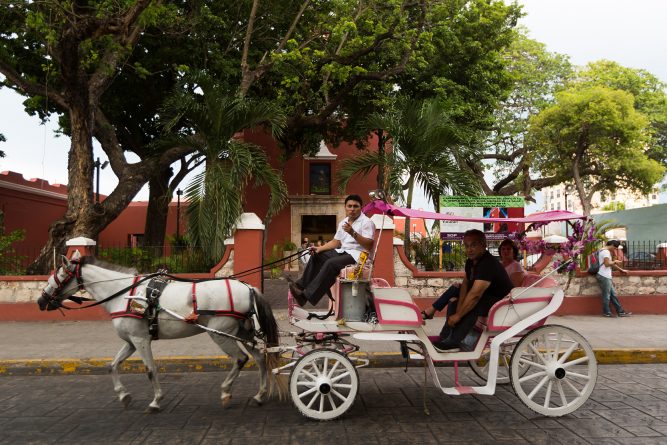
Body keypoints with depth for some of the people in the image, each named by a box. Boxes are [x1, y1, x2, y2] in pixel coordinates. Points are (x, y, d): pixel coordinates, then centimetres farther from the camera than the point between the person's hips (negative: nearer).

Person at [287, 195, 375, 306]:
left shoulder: (367, 222, -8)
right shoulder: (343, 222, 16)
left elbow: (369, 246, -18)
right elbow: (336, 242, 16)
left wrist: (353, 233, -28)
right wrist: (319, 248, 0)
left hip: (357, 255, -9)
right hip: (343, 252, 9)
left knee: (331, 263, -30)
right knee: (316, 256, -3)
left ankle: (308, 295, -32)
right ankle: (301, 286, -7)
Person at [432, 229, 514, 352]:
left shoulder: (488, 264, -28)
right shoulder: (471, 262, 3)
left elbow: (475, 294, -34)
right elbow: (465, 283, 2)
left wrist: (458, 315, -29)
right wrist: (459, 309, -13)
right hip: (487, 298, 10)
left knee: (472, 307, -32)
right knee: (454, 304, 3)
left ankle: (453, 342, -23)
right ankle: (445, 338, 1)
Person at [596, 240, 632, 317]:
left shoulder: (608, 252, 23)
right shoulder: (606, 251, -12)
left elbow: (611, 264, 28)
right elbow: (607, 263, -22)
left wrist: (621, 270, 29)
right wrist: (614, 261, -4)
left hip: (607, 277, 11)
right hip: (604, 277, -11)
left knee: (613, 295, 11)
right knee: (606, 296, -2)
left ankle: (620, 312, 15)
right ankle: (607, 313, 6)